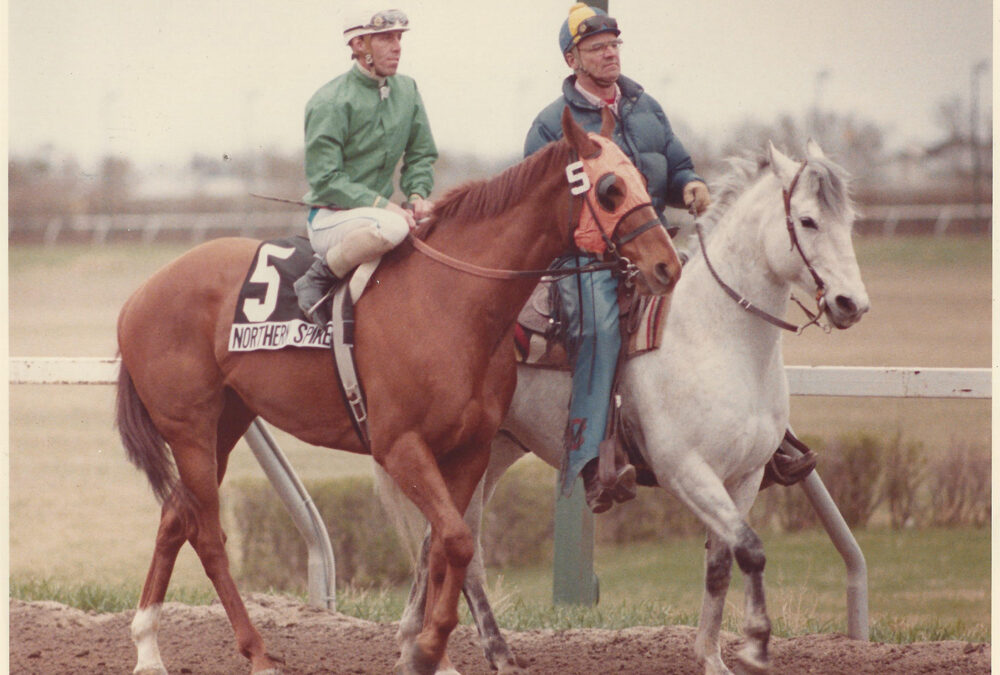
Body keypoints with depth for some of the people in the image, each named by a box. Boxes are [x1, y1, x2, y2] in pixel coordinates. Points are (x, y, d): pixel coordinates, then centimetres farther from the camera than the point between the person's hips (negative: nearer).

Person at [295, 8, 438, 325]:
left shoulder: (407, 91, 9)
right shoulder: (330, 102, -12)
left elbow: (422, 155, 17)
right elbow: (324, 180, -16)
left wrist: (417, 194, -5)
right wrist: (381, 205, -25)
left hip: (377, 211, 7)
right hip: (329, 218, -7)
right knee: (391, 227, -38)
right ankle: (317, 279, -20)